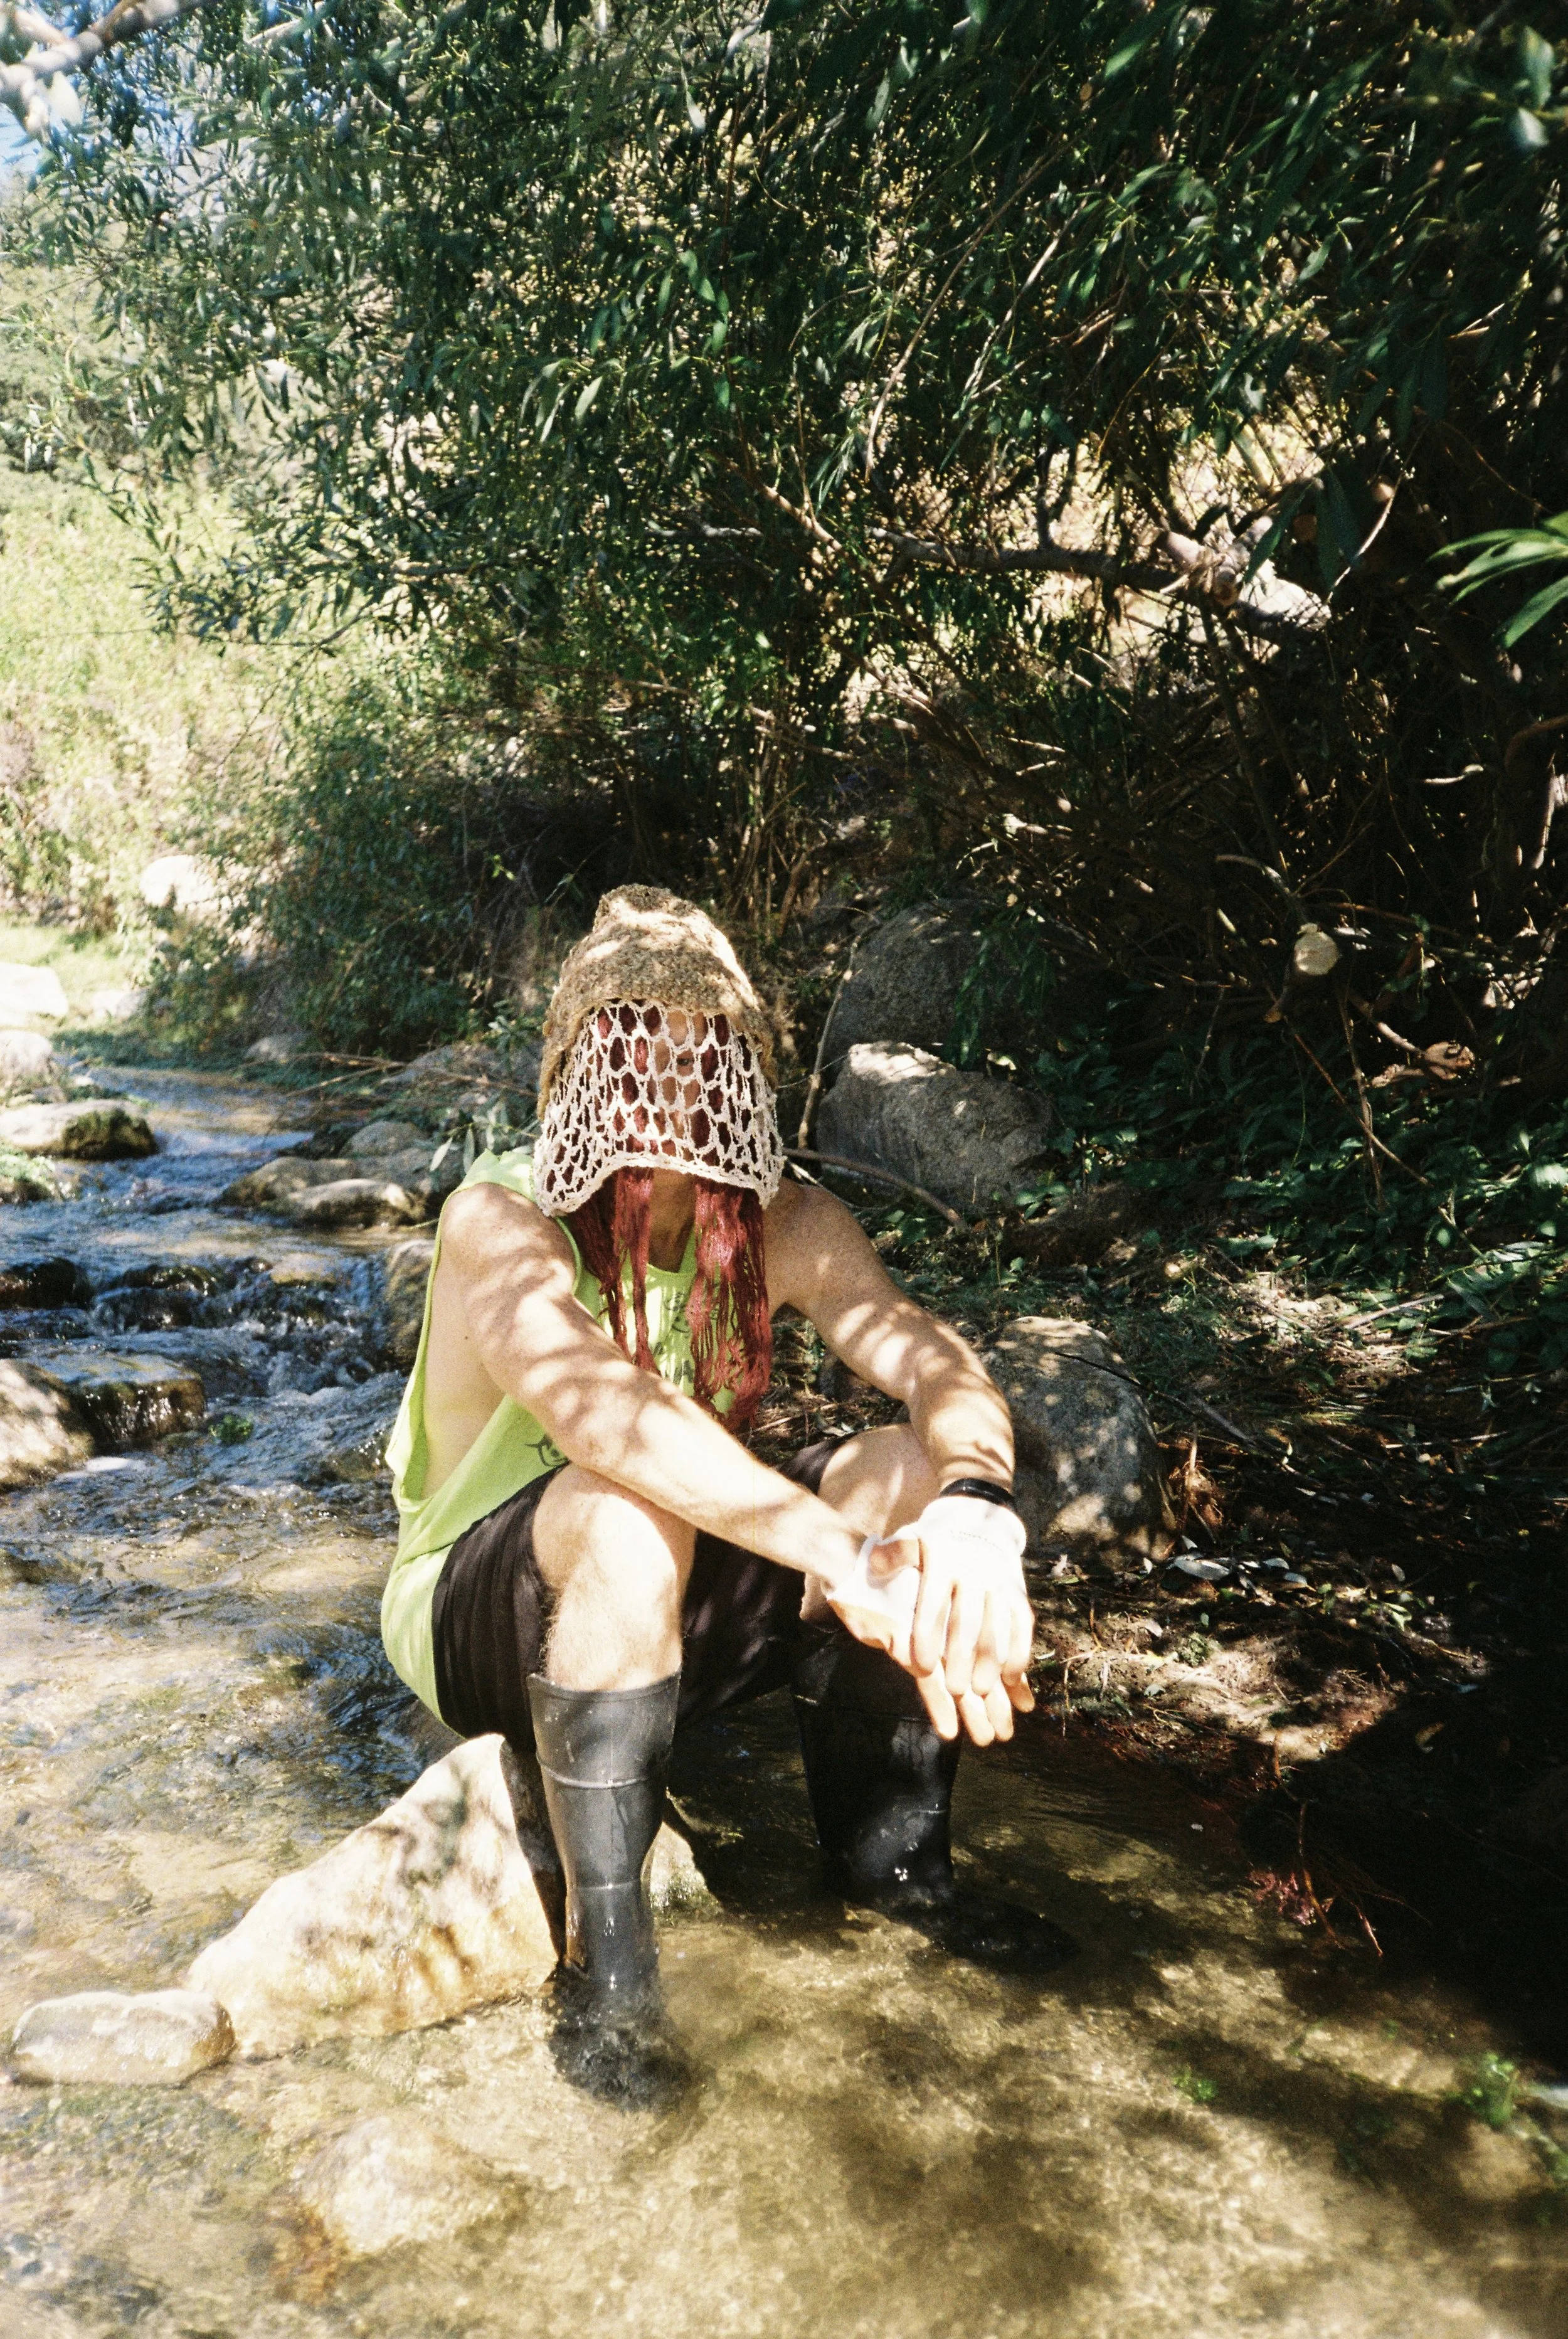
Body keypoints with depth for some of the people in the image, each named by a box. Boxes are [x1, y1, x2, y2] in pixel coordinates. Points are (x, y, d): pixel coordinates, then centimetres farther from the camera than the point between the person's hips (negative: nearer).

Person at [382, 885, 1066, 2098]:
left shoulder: (783, 1222, -10)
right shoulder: (500, 1218, -25)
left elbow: (938, 1365, -24)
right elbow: (592, 1404, -44)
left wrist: (975, 1512, -47)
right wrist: (846, 1558, -53)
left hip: (674, 1608, 5)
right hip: (480, 1617, -4)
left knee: (908, 1467, -19)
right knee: (628, 1511, -37)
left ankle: (895, 1860, 1)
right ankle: (606, 1954, -20)